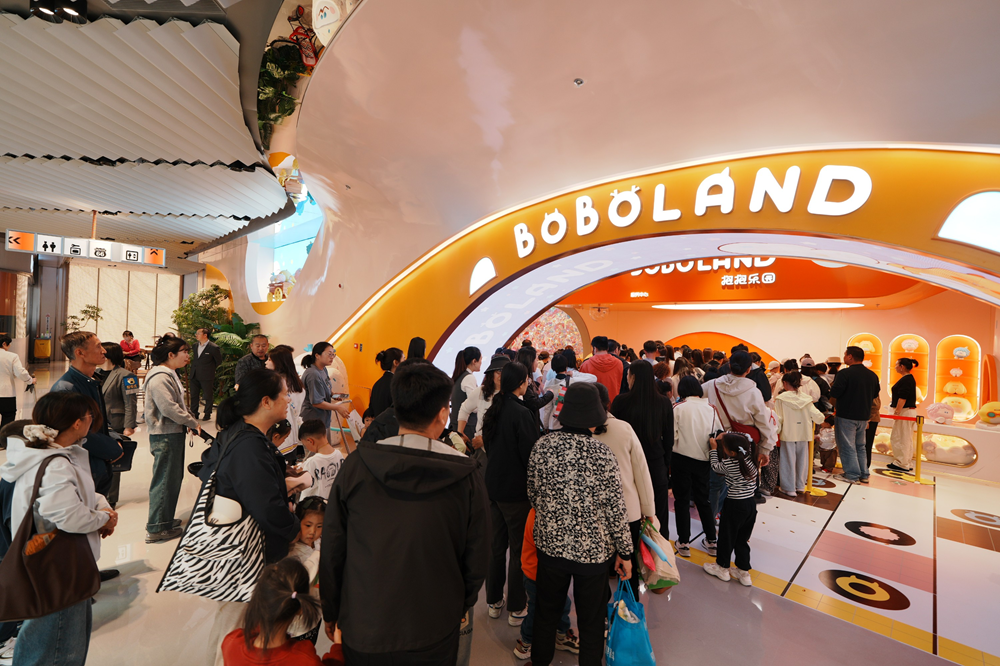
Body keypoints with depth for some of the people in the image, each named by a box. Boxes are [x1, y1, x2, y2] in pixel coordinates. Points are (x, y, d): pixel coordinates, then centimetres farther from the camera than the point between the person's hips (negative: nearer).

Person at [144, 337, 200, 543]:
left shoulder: (170, 375, 14)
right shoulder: (159, 378, -19)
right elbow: (169, 408, -25)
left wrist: (189, 421, 4)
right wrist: (193, 423, -15)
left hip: (174, 433, 10)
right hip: (165, 436, -10)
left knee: (174, 478, 18)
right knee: (165, 480, -1)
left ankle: (165, 520, 32)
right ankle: (156, 529, 11)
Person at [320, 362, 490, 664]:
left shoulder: (355, 466, -17)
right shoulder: (466, 477, -19)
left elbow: (331, 549, -6)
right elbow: (477, 560, -8)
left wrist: (330, 611, 10)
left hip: (363, 630, 1)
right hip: (435, 632, 0)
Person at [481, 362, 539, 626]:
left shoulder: (492, 411, 1)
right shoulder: (521, 412, -22)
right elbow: (530, 453, -20)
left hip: (494, 486, 7)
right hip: (517, 490, -7)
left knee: (497, 544, 20)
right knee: (519, 548, 10)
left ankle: (494, 601, 35)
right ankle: (517, 608, 25)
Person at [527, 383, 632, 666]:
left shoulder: (543, 445, -12)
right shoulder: (601, 453, -21)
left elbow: (533, 493, 0)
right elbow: (615, 508, -14)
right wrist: (625, 552, 0)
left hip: (550, 543, 3)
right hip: (593, 549, -2)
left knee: (546, 611, 25)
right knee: (591, 620, 21)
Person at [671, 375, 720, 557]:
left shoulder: (678, 408, -13)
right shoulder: (711, 408, -2)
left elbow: (672, 436, -12)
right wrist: (708, 449, 16)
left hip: (681, 459, -4)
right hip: (703, 460, 4)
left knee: (682, 501, 9)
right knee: (703, 499, 19)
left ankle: (683, 543, 18)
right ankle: (711, 541, 29)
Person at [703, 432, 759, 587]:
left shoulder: (729, 464, -22)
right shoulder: (751, 458, -7)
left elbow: (716, 466, -1)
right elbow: (746, 437, 12)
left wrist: (713, 448, 7)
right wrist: (727, 436, 11)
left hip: (735, 506, -6)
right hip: (751, 504, 6)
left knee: (727, 536, 13)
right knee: (742, 539, 19)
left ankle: (722, 567, 29)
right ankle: (744, 572, 28)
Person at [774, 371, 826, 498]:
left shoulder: (781, 398, -11)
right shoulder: (805, 398, -1)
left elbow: (778, 419, -10)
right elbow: (818, 417, -1)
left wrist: (776, 432, 2)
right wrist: (821, 417, 22)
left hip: (788, 435, -4)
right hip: (804, 434, 4)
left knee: (788, 460, 5)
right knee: (802, 459, 15)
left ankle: (789, 488, 11)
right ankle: (800, 485, 28)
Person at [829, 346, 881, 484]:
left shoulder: (845, 373, -17)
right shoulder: (872, 375, 6)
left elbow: (834, 395, -16)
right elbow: (874, 395, 16)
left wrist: (836, 407, 2)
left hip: (846, 416, -7)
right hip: (864, 416, 7)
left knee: (847, 446, 2)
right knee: (860, 446, 18)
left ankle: (852, 475, 6)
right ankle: (864, 474, 23)